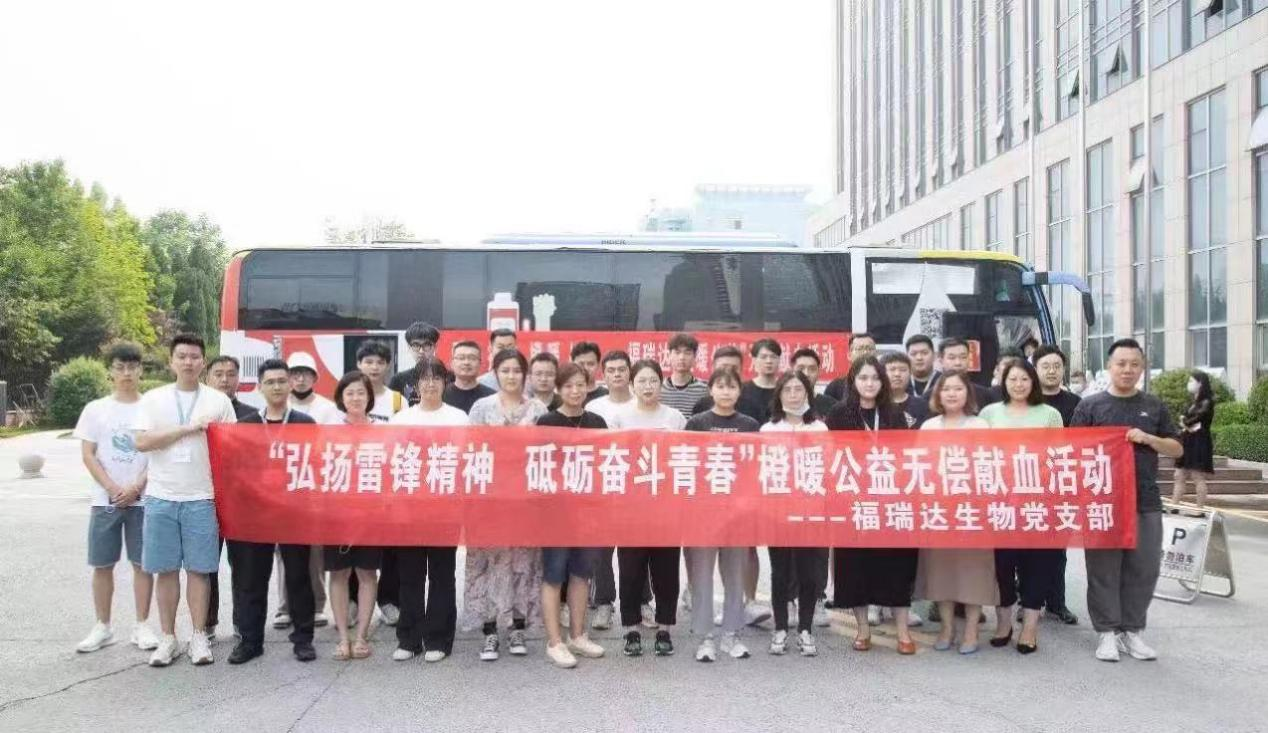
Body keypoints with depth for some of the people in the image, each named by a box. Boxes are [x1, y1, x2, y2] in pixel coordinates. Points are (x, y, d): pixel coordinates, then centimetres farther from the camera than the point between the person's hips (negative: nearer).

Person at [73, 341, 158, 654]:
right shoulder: (95, 409, 5)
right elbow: (88, 455, 1)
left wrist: (135, 488, -11)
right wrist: (114, 489, -10)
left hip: (143, 500, -1)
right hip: (105, 500, 1)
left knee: (142, 563, 2)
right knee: (102, 565, 6)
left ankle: (142, 626, 11)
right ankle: (102, 627, 17)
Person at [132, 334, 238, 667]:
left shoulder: (218, 401, 4)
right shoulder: (153, 399, 4)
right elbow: (141, 442, -8)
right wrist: (188, 428, -14)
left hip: (201, 498, 0)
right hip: (160, 498, 1)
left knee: (199, 569, 3)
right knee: (166, 570, 6)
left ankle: (199, 637, 11)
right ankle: (167, 638, 16)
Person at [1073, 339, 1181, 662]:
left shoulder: (1154, 406, 10)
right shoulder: (1090, 405, 1)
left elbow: (1177, 450, 11)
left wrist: (1148, 439, -8)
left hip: (1146, 502, 3)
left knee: (1143, 570, 6)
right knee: (1103, 570, 1)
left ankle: (1132, 630, 19)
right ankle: (1108, 632, 11)